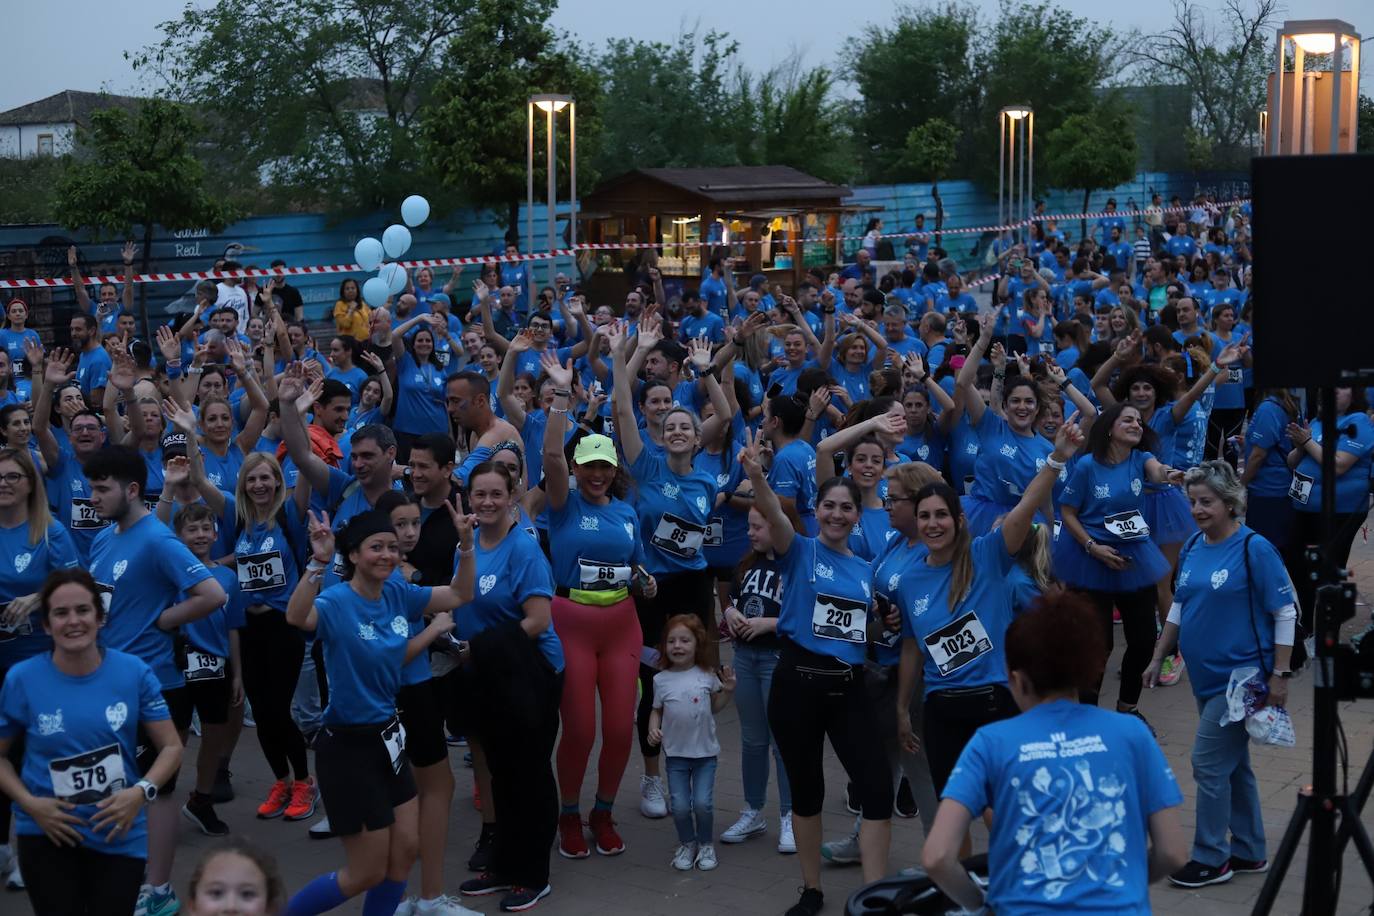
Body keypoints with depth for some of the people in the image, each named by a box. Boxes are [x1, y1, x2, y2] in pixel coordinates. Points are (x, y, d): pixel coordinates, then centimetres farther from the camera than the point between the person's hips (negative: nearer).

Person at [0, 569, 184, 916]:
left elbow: (171, 747, -2)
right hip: (48, 833, -1)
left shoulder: (134, 672, -8)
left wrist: (141, 791, -18)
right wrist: (29, 803, -13)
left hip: (120, 834, 1)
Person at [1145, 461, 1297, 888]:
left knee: (1209, 763, -6)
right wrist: (1157, 658, 15)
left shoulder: (1254, 549, -14)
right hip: (1206, 677, 7)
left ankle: (1210, 859, 7)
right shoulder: (1192, 547, 6)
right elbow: (1179, 607, 16)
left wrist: (1279, 675, -15)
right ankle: (1249, 853, 27)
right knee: (1233, 764, 15)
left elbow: (1285, 614, -12)